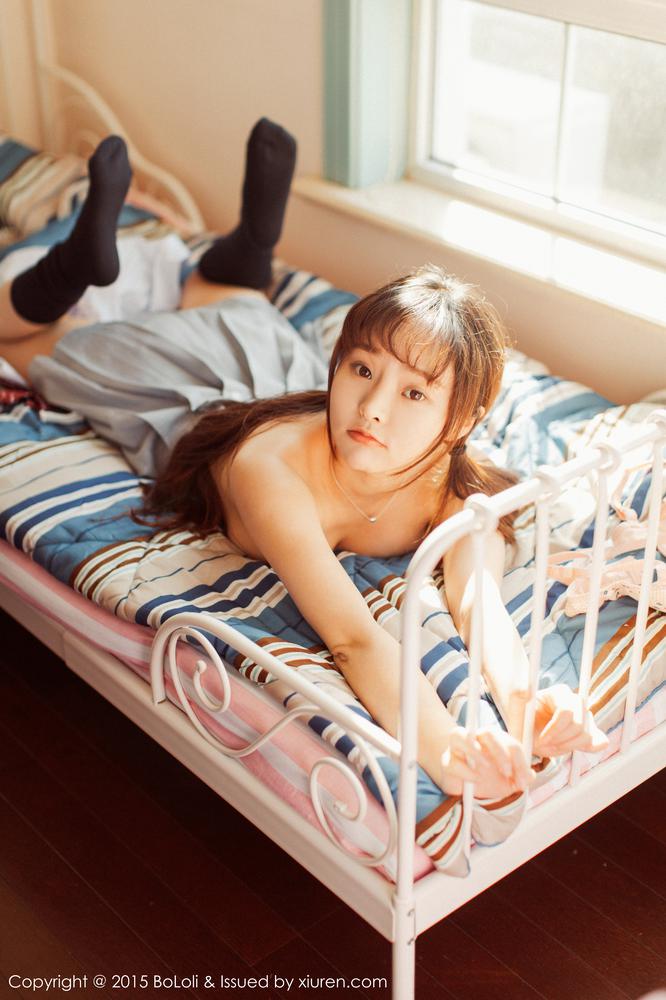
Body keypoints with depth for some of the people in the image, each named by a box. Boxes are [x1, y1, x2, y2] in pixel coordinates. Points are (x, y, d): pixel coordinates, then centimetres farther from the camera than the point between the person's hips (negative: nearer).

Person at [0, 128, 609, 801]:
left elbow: (479, 601, -54)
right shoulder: (272, 468, -52)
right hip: (194, 416, -3)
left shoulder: (458, 486, -41)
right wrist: (439, 745, -77)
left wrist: (522, 704, -75)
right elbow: (354, 638, -61)